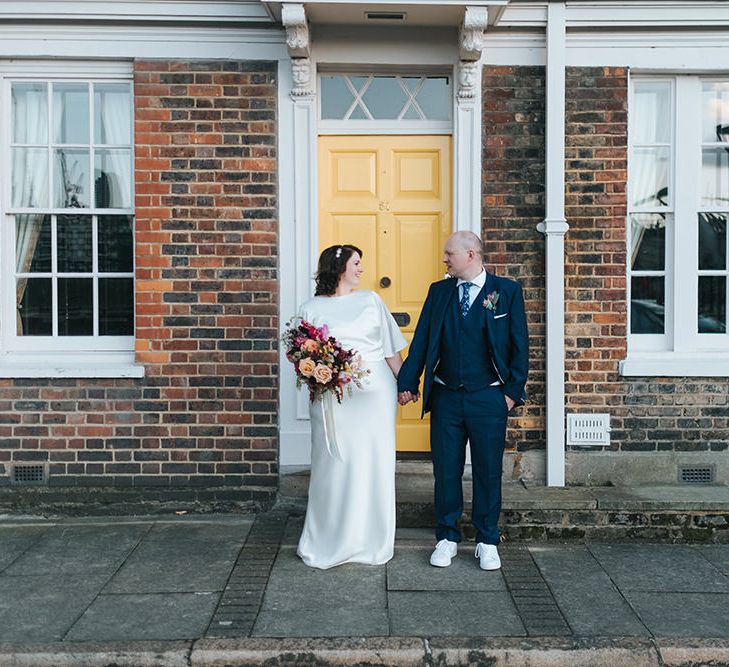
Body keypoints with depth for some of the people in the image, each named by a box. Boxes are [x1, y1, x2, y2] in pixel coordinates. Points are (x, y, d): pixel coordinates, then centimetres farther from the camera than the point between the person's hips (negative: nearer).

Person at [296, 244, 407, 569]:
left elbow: (391, 349, 12)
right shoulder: (311, 309, 5)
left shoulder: (371, 300, 11)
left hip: (375, 393, 2)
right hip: (333, 396, -2)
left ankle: (371, 541, 19)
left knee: (373, 464, 5)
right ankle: (329, 542, 16)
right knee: (334, 465, 1)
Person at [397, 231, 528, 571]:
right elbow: (422, 339, 6)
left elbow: (519, 345, -1)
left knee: (488, 472, 7)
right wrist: (407, 382, 1)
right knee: (445, 470, 8)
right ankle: (447, 538, 23)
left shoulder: (507, 291, -2)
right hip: (445, 397, 3)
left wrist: (513, 390, -5)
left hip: (489, 399, -2)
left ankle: (487, 542, 22)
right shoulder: (439, 291, 7)